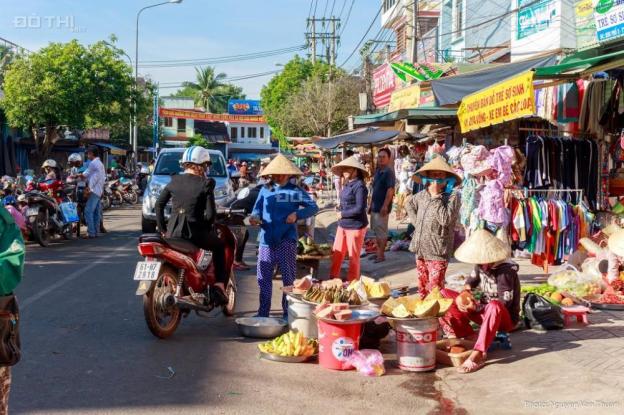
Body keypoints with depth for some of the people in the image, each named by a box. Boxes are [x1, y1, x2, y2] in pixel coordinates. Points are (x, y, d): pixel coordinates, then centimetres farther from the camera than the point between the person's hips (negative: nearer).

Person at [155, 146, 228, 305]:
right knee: (219, 247, 22)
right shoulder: (205, 184, -6)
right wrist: (208, 225, 10)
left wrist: (162, 228, 17)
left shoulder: (174, 181, 7)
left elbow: (159, 204, 9)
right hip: (194, 232, -4)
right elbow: (210, 214, -10)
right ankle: (219, 285, 10)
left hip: (173, 232, 4)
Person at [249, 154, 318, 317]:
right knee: (263, 278, 7)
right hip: (267, 240, 3)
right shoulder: (265, 190, 8)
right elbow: (257, 210, 7)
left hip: (286, 240, -3)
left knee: (288, 278, 3)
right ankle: (263, 313, 20)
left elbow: (313, 207, -4)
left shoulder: (296, 191, 1)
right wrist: (254, 218, -15)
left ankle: (288, 313, 14)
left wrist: (297, 214, -19)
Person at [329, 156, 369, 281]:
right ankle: (333, 278, 25)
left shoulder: (359, 186, -18)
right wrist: (340, 208, 1)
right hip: (343, 225, 8)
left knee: (353, 256, 6)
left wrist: (342, 214, -13)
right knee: (337, 253, 13)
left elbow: (360, 208, -21)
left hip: (355, 226, -8)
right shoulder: (347, 184, 8)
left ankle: (352, 282, 20)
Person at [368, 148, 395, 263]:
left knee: (382, 232, -2)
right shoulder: (378, 171, 13)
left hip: (382, 207, -9)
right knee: (376, 231, 15)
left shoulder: (389, 172, -14)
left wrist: (385, 206, -25)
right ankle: (379, 252, 24)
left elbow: (390, 190, -21)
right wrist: (371, 204, 18)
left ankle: (381, 255, 5)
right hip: (375, 206, 9)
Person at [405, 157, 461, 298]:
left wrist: (435, 196, -18)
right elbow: (409, 204, 28)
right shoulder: (422, 194, 8)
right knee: (422, 287, 16)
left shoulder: (453, 196, -10)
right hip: (420, 249, 6)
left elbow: (445, 219, -22)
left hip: (437, 251, -6)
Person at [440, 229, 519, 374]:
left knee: (494, 306, -44)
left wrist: (477, 307, -29)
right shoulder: (481, 266, -4)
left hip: (505, 318, -7)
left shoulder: (505, 271, -23)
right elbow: (471, 281, 11)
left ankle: (478, 354, -42)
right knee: (445, 295, -4)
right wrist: (464, 293, -11)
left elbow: (504, 304, -26)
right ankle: (467, 337, -15)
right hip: (484, 311, 7)